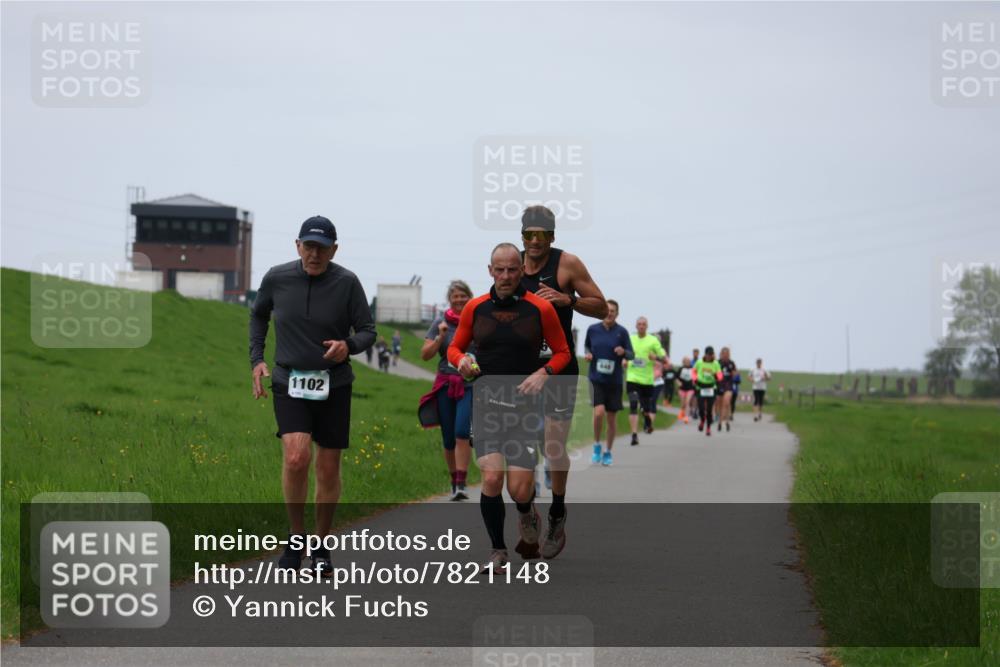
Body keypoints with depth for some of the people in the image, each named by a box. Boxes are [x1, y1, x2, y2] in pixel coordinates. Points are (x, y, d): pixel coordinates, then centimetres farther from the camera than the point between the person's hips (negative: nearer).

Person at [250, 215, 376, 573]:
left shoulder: (347, 282, -7)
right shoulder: (276, 278, -3)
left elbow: (368, 331, 0)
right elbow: (258, 315, 17)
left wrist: (349, 346, -23)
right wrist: (257, 359, 8)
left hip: (334, 386, 1)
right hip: (289, 382, -1)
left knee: (328, 469, 5)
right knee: (296, 458, -20)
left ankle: (321, 545, 24)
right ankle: (296, 536, -1)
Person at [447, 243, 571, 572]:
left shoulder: (540, 308, -1)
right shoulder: (475, 308, 5)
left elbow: (562, 352, 8)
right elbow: (455, 347, 16)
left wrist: (543, 373, -11)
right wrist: (461, 360, -7)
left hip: (525, 405, -1)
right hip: (486, 403, 1)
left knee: (519, 489, -7)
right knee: (492, 478, -14)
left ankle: (527, 516, 31)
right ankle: (498, 551, 4)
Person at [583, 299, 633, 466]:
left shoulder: (622, 332, -2)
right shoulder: (593, 329, 1)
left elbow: (632, 355, 1)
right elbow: (587, 345, 18)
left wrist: (623, 352, -20)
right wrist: (587, 354, -3)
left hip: (614, 381, 1)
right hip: (596, 379, -1)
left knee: (611, 418, 6)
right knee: (599, 412, -20)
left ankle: (608, 452, 23)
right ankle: (597, 446, 1)